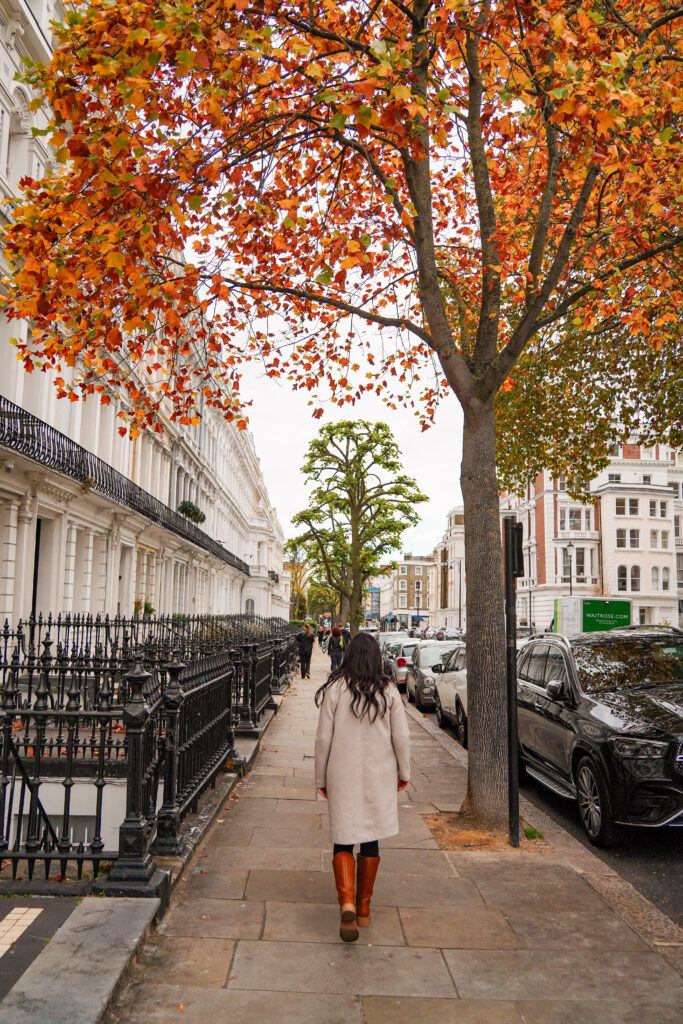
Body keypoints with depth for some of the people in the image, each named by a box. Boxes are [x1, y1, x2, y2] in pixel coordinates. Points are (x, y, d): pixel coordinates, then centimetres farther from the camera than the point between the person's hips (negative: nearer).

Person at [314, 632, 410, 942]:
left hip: (342, 777, -2)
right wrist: (403, 772, 14)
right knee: (371, 841, 15)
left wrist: (321, 778, 6)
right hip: (379, 777, 2)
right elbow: (401, 737, 0)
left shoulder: (334, 690, -8)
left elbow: (323, 738, -6)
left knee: (342, 841, 6)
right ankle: (363, 908, 26)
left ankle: (347, 902, -14)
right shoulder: (388, 691, -4)